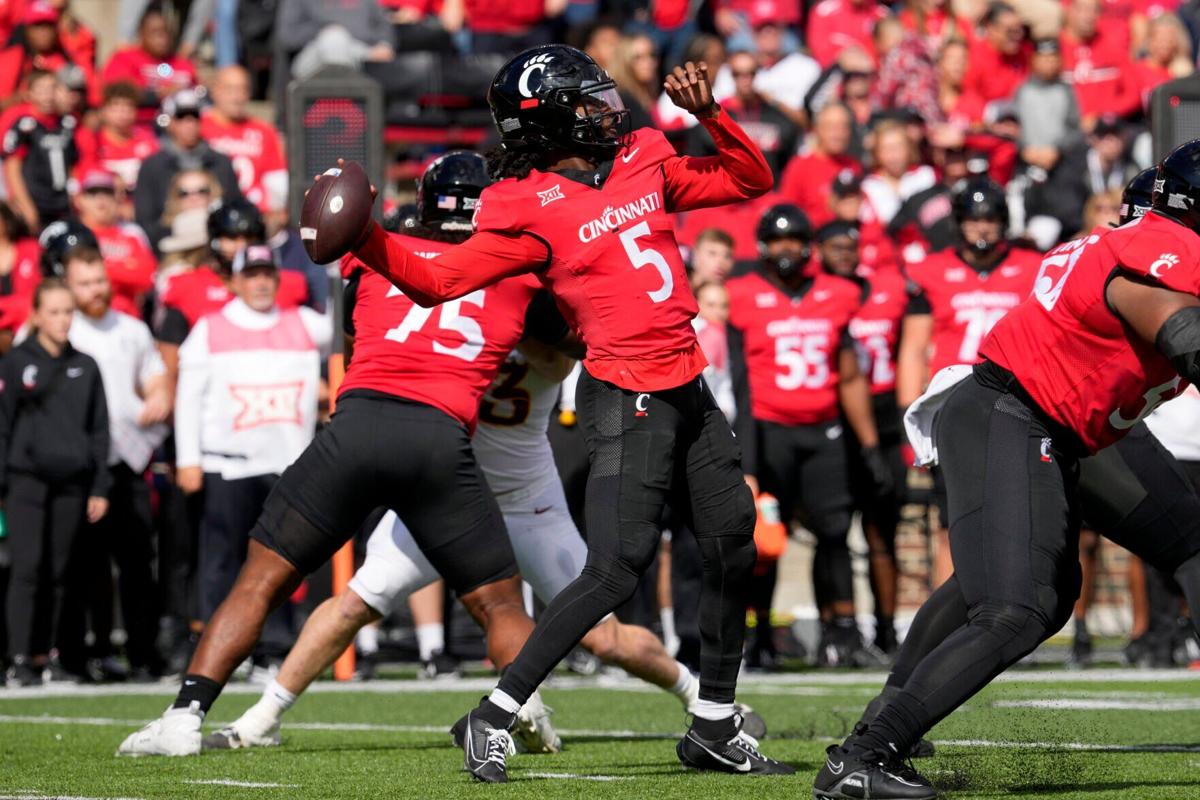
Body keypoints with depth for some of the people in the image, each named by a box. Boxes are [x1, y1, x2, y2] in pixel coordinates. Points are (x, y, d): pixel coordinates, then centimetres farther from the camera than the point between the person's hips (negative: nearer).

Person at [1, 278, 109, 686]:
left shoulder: (85, 367, 11)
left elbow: (99, 430, 14)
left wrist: (100, 488, 9)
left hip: (71, 484, 3)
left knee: (59, 572, 3)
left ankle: (46, 652, 9)